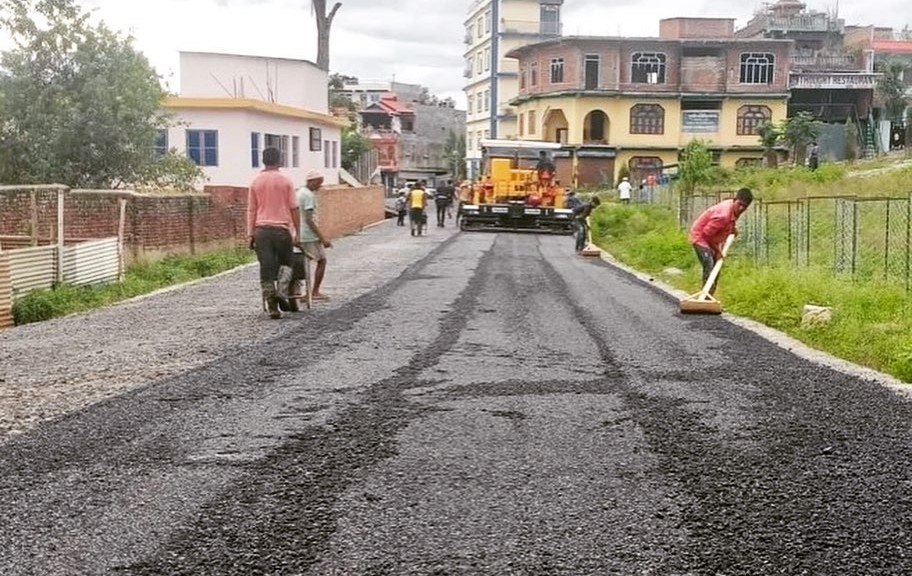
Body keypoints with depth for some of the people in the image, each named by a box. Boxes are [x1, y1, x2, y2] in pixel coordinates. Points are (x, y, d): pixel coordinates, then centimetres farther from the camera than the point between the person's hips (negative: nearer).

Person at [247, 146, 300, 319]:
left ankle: (272, 307, 2)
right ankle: (282, 289, -10)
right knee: (286, 262, 17)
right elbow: (294, 208, -2)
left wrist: (250, 234, 8)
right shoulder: (286, 181, -1)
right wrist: (297, 232, 5)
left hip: (262, 229, 2)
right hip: (282, 229, -2)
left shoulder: (255, 182, 5)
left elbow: (251, 210, 5)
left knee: (266, 268, 3)